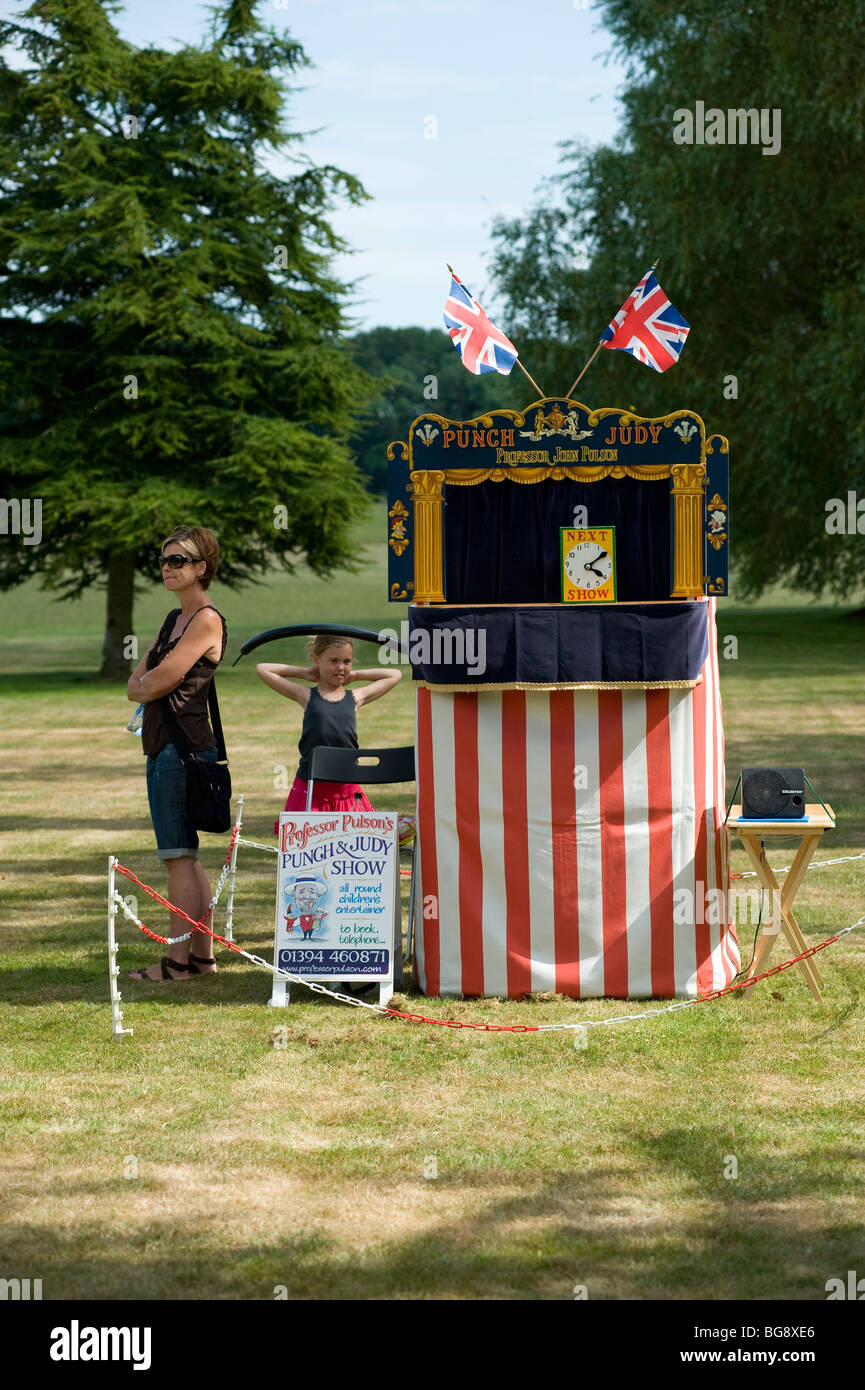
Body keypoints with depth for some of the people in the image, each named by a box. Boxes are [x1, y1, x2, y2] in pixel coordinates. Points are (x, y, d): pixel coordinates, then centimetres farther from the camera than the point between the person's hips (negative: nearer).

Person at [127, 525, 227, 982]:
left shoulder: (207, 620, -10)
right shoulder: (173, 619, 19)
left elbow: (161, 680, -16)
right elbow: (136, 685, 17)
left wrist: (146, 684, 4)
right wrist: (152, 687, -3)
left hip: (185, 746, -10)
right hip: (162, 747, 10)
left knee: (179, 855, -9)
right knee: (185, 856, 11)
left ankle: (178, 961, -9)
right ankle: (202, 956, 15)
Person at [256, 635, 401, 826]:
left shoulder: (355, 699, 8)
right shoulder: (307, 696, 4)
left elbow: (394, 675, 19)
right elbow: (263, 669, 3)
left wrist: (355, 675, 14)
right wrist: (305, 673, 8)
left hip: (346, 787, 1)